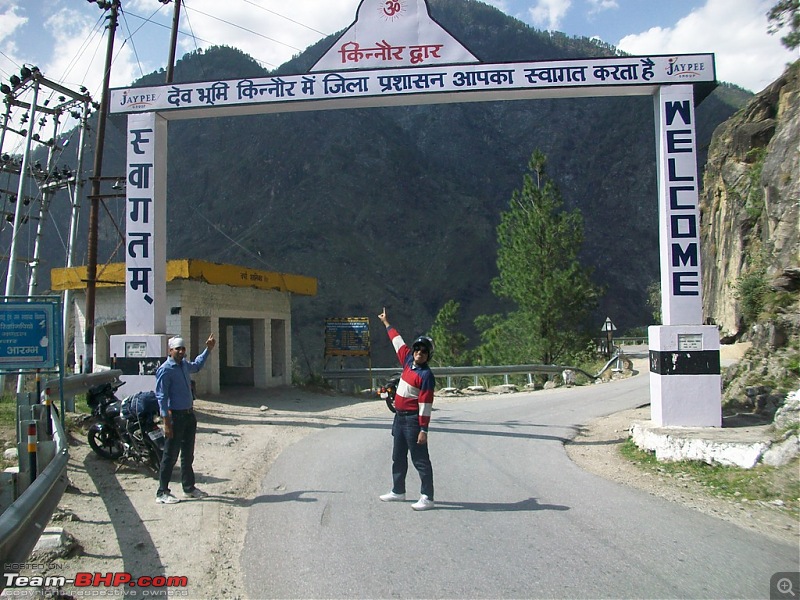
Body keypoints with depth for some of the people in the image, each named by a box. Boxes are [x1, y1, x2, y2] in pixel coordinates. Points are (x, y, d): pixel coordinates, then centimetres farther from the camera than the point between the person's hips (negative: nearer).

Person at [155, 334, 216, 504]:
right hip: (175, 416, -8)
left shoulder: (185, 365, 10)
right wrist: (167, 422, -22)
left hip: (189, 415, 8)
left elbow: (197, 366, 36)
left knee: (188, 455, 16)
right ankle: (162, 493, 5)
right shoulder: (165, 370, -14)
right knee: (170, 456, -3)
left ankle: (189, 488, 26)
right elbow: (161, 396, -17)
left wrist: (208, 349, 34)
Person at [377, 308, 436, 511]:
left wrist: (423, 430, -22)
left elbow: (425, 404, -19)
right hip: (399, 416, 9)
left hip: (413, 419, -9)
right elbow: (398, 341, 21)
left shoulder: (426, 375, -16)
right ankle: (398, 491, 31)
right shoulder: (408, 360, 6)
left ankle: (427, 497, -1)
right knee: (398, 457, 18)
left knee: (420, 460, -5)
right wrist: (386, 323, 32)